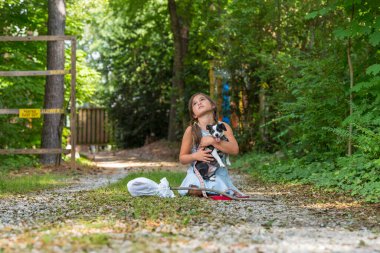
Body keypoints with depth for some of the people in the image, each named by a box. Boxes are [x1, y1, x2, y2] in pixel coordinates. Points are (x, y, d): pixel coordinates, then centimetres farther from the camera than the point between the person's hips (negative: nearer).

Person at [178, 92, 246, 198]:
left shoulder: (223, 127, 0)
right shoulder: (191, 130, -4)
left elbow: (235, 149, -14)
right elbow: (182, 158, 1)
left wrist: (212, 141, -21)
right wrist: (195, 156, -20)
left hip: (219, 173, 2)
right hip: (197, 172, -2)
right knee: (195, 191, -30)